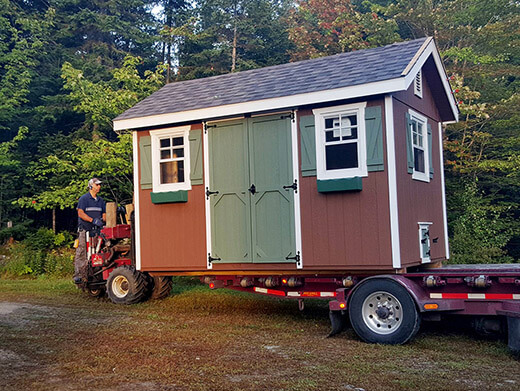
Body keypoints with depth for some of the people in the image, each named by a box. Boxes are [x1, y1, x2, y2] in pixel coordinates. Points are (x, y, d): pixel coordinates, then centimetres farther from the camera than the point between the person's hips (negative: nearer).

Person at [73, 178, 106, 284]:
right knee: (81, 253, -8)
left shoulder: (101, 200, 18)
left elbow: (104, 214, 20)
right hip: (85, 230, -5)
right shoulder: (83, 199, 1)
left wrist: (102, 219, -4)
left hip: (96, 231, 5)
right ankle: (78, 275, -8)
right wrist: (93, 220, -19)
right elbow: (80, 213, -9)